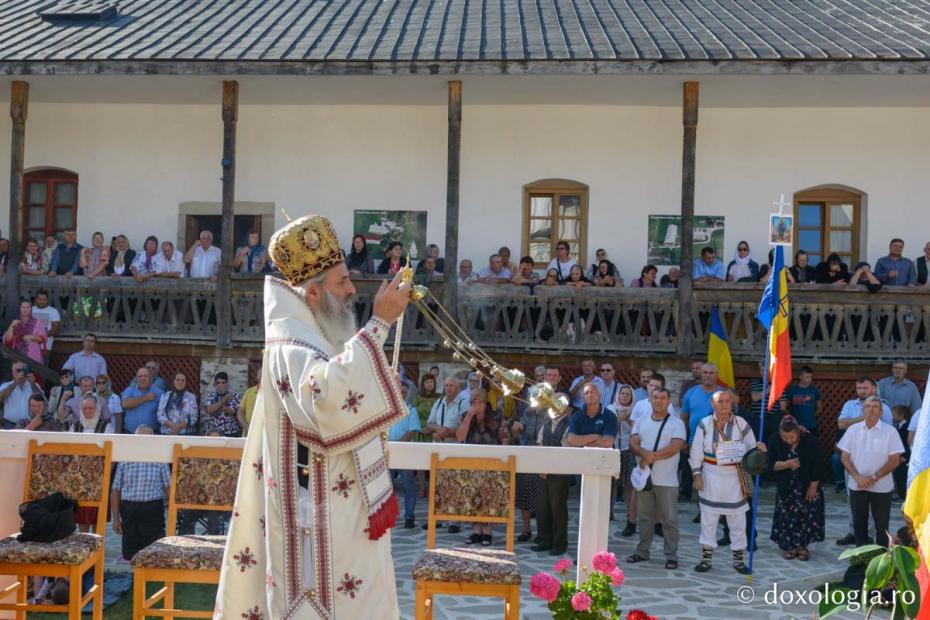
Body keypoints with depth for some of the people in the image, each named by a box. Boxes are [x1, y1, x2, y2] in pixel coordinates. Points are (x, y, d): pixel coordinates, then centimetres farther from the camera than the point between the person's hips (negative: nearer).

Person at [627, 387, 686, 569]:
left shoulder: (677, 423, -2)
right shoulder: (641, 422, 11)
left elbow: (675, 447, -14)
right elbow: (633, 443, 1)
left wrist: (652, 457, -16)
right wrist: (644, 453, -20)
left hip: (666, 480, -4)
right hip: (644, 477, 4)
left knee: (669, 519, -1)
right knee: (644, 517, 12)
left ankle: (671, 556, 6)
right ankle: (642, 551, 22)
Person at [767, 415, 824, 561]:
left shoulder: (809, 439, -18)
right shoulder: (774, 440, -14)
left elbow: (817, 465, -10)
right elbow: (771, 464, -9)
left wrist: (813, 486, -8)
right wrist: (787, 464, -26)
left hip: (808, 486, -1)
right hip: (786, 487, 1)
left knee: (807, 515, -2)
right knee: (787, 516, 2)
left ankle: (803, 546, 15)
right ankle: (787, 546, 19)